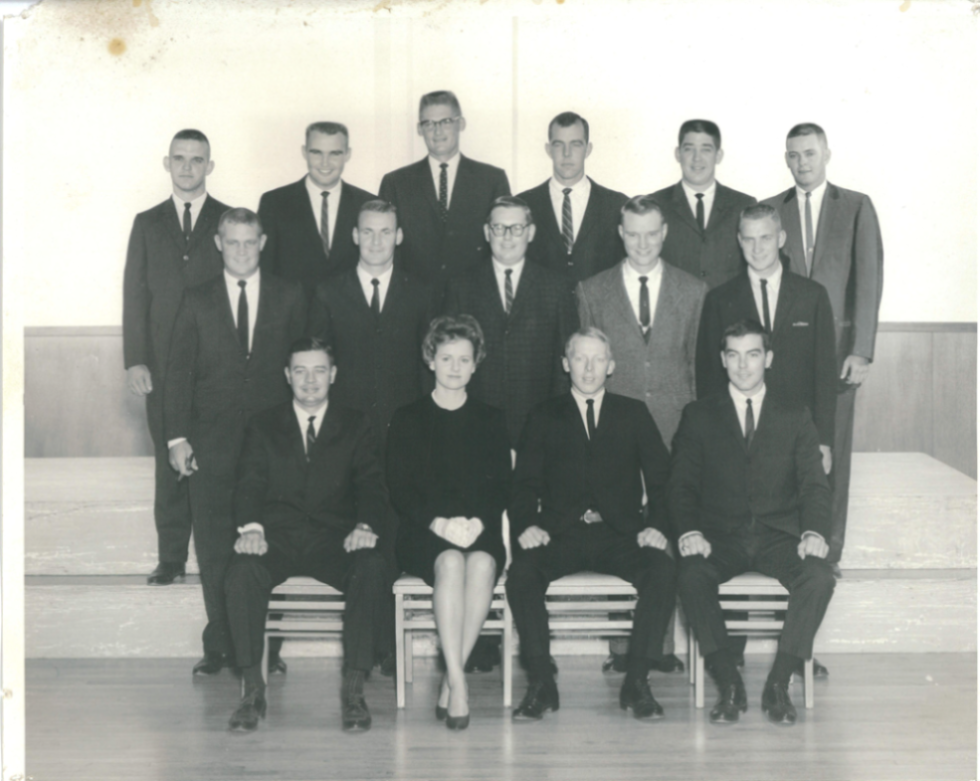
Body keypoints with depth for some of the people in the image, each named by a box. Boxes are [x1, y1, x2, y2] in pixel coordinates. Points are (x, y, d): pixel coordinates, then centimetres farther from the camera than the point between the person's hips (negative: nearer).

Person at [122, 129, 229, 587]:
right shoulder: (147, 224, 13)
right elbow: (134, 296, 9)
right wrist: (134, 360, 0)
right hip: (164, 368, 2)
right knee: (169, 461, 3)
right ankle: (171, 558, 8)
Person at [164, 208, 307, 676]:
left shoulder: (289, 298, 8)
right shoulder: (197, 303, 9)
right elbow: (178, 374, 6)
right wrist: (177, 437, -2)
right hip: (212, 444, 1)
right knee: (214, 549, 1)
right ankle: (220, 645, 11)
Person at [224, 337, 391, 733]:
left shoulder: (356, 426, 16)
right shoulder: (263, 426, 17)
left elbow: (371, 485, 4)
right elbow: (250, 482, 4)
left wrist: (366, 526, -18)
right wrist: (250, 527, -17)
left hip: (335, 538, 0)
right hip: (277, 536, 0)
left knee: (372, 568, -33)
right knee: (242, 571, -33)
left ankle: (354, 689, -27)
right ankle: (253, 690, -24)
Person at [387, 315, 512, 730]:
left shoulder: (491, 420, 18)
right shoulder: (407, 419, 14)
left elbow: (502, 486, 8)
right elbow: (399, 488, 4)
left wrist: (478, 522, -12)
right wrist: (437, 522, -14)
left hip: (480, 530, 1)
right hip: (424, 532, -1)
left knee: (481, 564, -34)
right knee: (451, 563, -35)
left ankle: (450, 679, -30)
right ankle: (457, 681, -38)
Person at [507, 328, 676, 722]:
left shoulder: (634, 414, 16)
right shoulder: (544, 417, 15)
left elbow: (661, 478, 9)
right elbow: (525, 483, 8)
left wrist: (656, 525, -10)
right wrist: (526, 525, -13)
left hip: (620, 534, 0)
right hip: (561, 534, 0)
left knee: (662, 571, -30)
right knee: (521, 574, -30)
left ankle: (636, 682, -21)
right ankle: (541, 684, -21)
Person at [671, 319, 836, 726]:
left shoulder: (795, 418, 13)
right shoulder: (699, 416, 11)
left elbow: (814, 486, 5)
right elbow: (682, 485, 4)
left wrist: (815, 532, -16)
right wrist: (690, 531, -16)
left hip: (779, 536, 1)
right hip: (721, 537, 0)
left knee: (819, 578, -30)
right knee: (691, 576, -32)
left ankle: (779, 682, -19)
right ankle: (729, 684, -23)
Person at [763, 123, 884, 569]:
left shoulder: (856, 207, 6)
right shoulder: (769, 210, 10)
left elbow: (868, 280, 0)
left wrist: (862, 350, -8)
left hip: (837, 348, -1)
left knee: (833, 450, 1)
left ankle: (828, 552, 9)